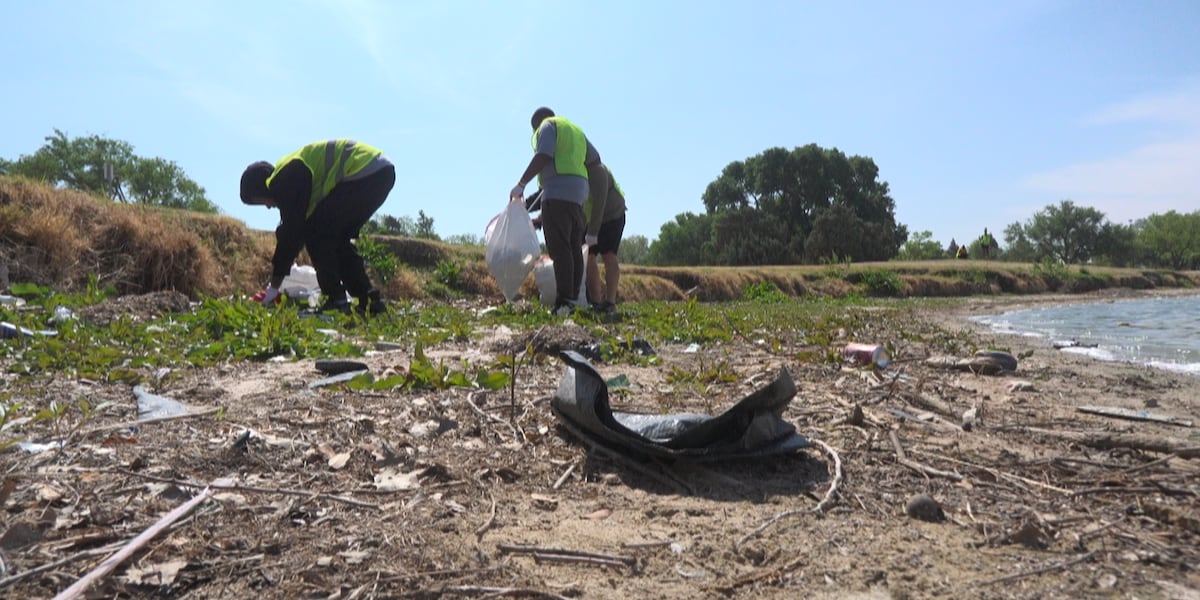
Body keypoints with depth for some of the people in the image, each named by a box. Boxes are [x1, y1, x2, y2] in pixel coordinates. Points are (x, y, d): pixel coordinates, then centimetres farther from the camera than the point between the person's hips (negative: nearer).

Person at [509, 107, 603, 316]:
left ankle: (564, 301, -20)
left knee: (559, 248, -14)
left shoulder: (548, 126, 5)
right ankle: (573, 297, 5)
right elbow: (594, 160, 22)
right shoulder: (576, 130, 29)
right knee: (574, 248, 6)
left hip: (558, 191, -8)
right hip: (578, 193, 9)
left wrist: (521, 184, -12)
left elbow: (543, 157, -11)